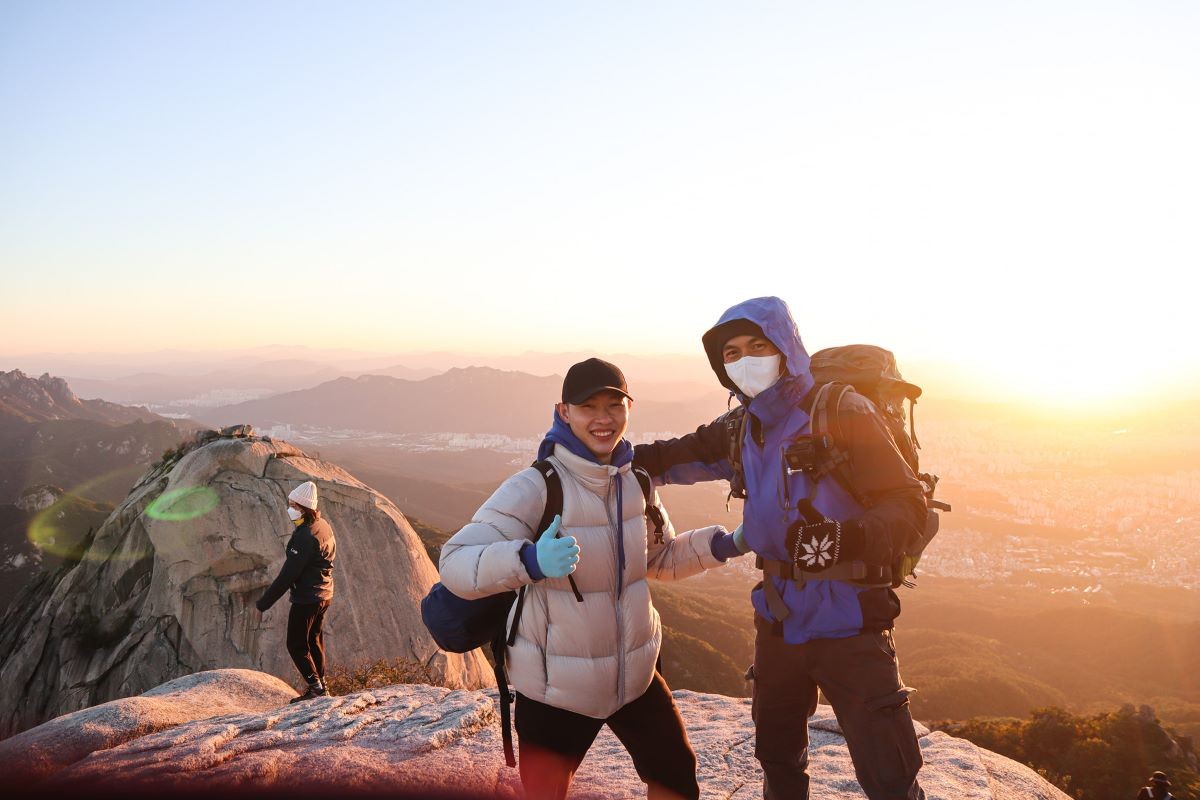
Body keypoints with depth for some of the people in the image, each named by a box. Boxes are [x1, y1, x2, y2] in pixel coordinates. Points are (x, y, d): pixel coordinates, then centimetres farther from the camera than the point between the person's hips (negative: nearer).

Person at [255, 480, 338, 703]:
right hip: (325, 595, 9)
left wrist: (263, 603, -16)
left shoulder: (305, 536, -25)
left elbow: (287, 575, -23)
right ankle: (320, 687, 25)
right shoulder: (324, 526, 4)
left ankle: (316, 687, 3)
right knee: (314, 642, 19)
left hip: (306, 599, -9)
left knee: (296, 645, 3)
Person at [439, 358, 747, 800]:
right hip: (556, 685, -6)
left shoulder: (636, 482, -3)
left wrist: (720, 544, -3)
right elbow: (456, 564, -29)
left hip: (635, 673, 6)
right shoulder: (534, 488, -23)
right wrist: (529, 560, -46)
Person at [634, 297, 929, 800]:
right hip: (779, 617, 6)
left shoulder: (841, 411, -15)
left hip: (847, 621, -6)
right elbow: (687, 454, 20)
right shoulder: (743, 427, 4)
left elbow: (907, 503, -17)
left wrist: (849, 538, -35)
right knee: (779, 758, 22)